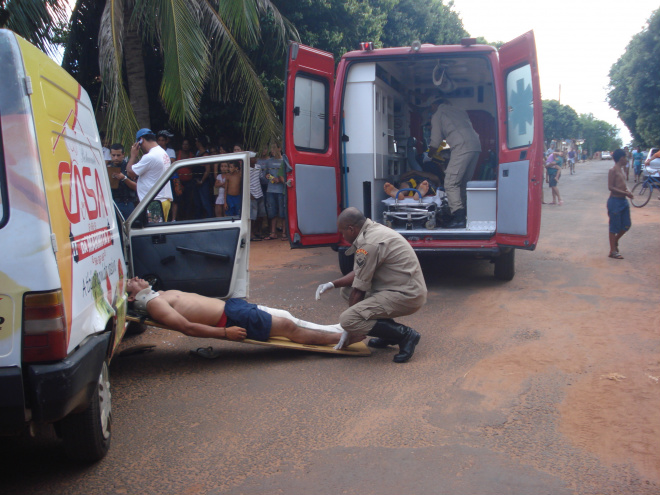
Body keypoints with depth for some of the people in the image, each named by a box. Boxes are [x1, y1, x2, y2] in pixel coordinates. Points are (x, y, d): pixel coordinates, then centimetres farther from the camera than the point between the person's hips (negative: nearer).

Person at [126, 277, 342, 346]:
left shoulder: (162, 295, 18)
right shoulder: (154, 304, -10)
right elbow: (187, 327, -19)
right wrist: (225, 333, -21)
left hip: (229, 305, 9)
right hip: (229, 318, -9)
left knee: (287, 318, 9)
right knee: (288, 327, -7)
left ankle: (335, 329, 16)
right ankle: (341, 337, 0)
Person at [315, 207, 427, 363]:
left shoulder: (368, 244, -20)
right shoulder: (374, 229, 11)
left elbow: (359, 291, -13)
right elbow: (359, 273, 19)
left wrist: (350, 330, -4)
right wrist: (332, 284, 8)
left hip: (406, 295, -11)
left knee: (347, 320, -20)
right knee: (346, 289, 16)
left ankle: (404, 335, -8)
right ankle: (389, 335, 14)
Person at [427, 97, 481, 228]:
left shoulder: (437, 115, 12)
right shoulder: (460, 111, 30)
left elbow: (435, 143, 10)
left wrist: (429, 155, 26)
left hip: (462, 147, -7)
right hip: (476, 145, 7)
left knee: (451, 183, -7)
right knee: (462, 182, 14)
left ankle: (458, 217, -17)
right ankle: (464, 215, 14)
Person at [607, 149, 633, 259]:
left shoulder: (622, 169, 14)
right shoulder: (613, 170, -14)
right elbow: (610, 187, -19)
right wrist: (625, 193, -21)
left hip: (623, 201, 9)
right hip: (615, 201, -9)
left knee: (626, 225, 12)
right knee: (614, 227, -2)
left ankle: (615, 241, 32)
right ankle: (613, 251, 5)